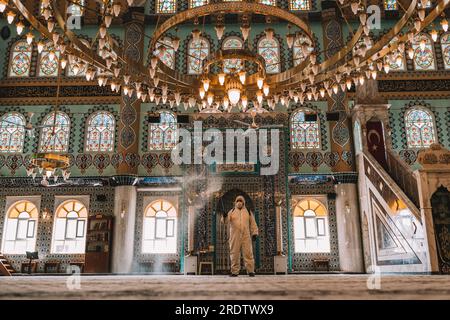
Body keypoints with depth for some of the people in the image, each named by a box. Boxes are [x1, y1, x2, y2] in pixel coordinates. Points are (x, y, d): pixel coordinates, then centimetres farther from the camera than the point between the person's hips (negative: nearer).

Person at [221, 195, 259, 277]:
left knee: (248, 253, -4)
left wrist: (254, 233, 4)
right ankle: (235, 271, 8)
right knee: (234, 254, 1)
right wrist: (225, 216, -25)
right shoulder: (232, 211, 11)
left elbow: (253, 223, 13)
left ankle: (250, 271, 1)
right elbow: (226, 221, -3)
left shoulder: (248, 211, 14)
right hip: (235, 236, 0)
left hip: (246, 236, 0)